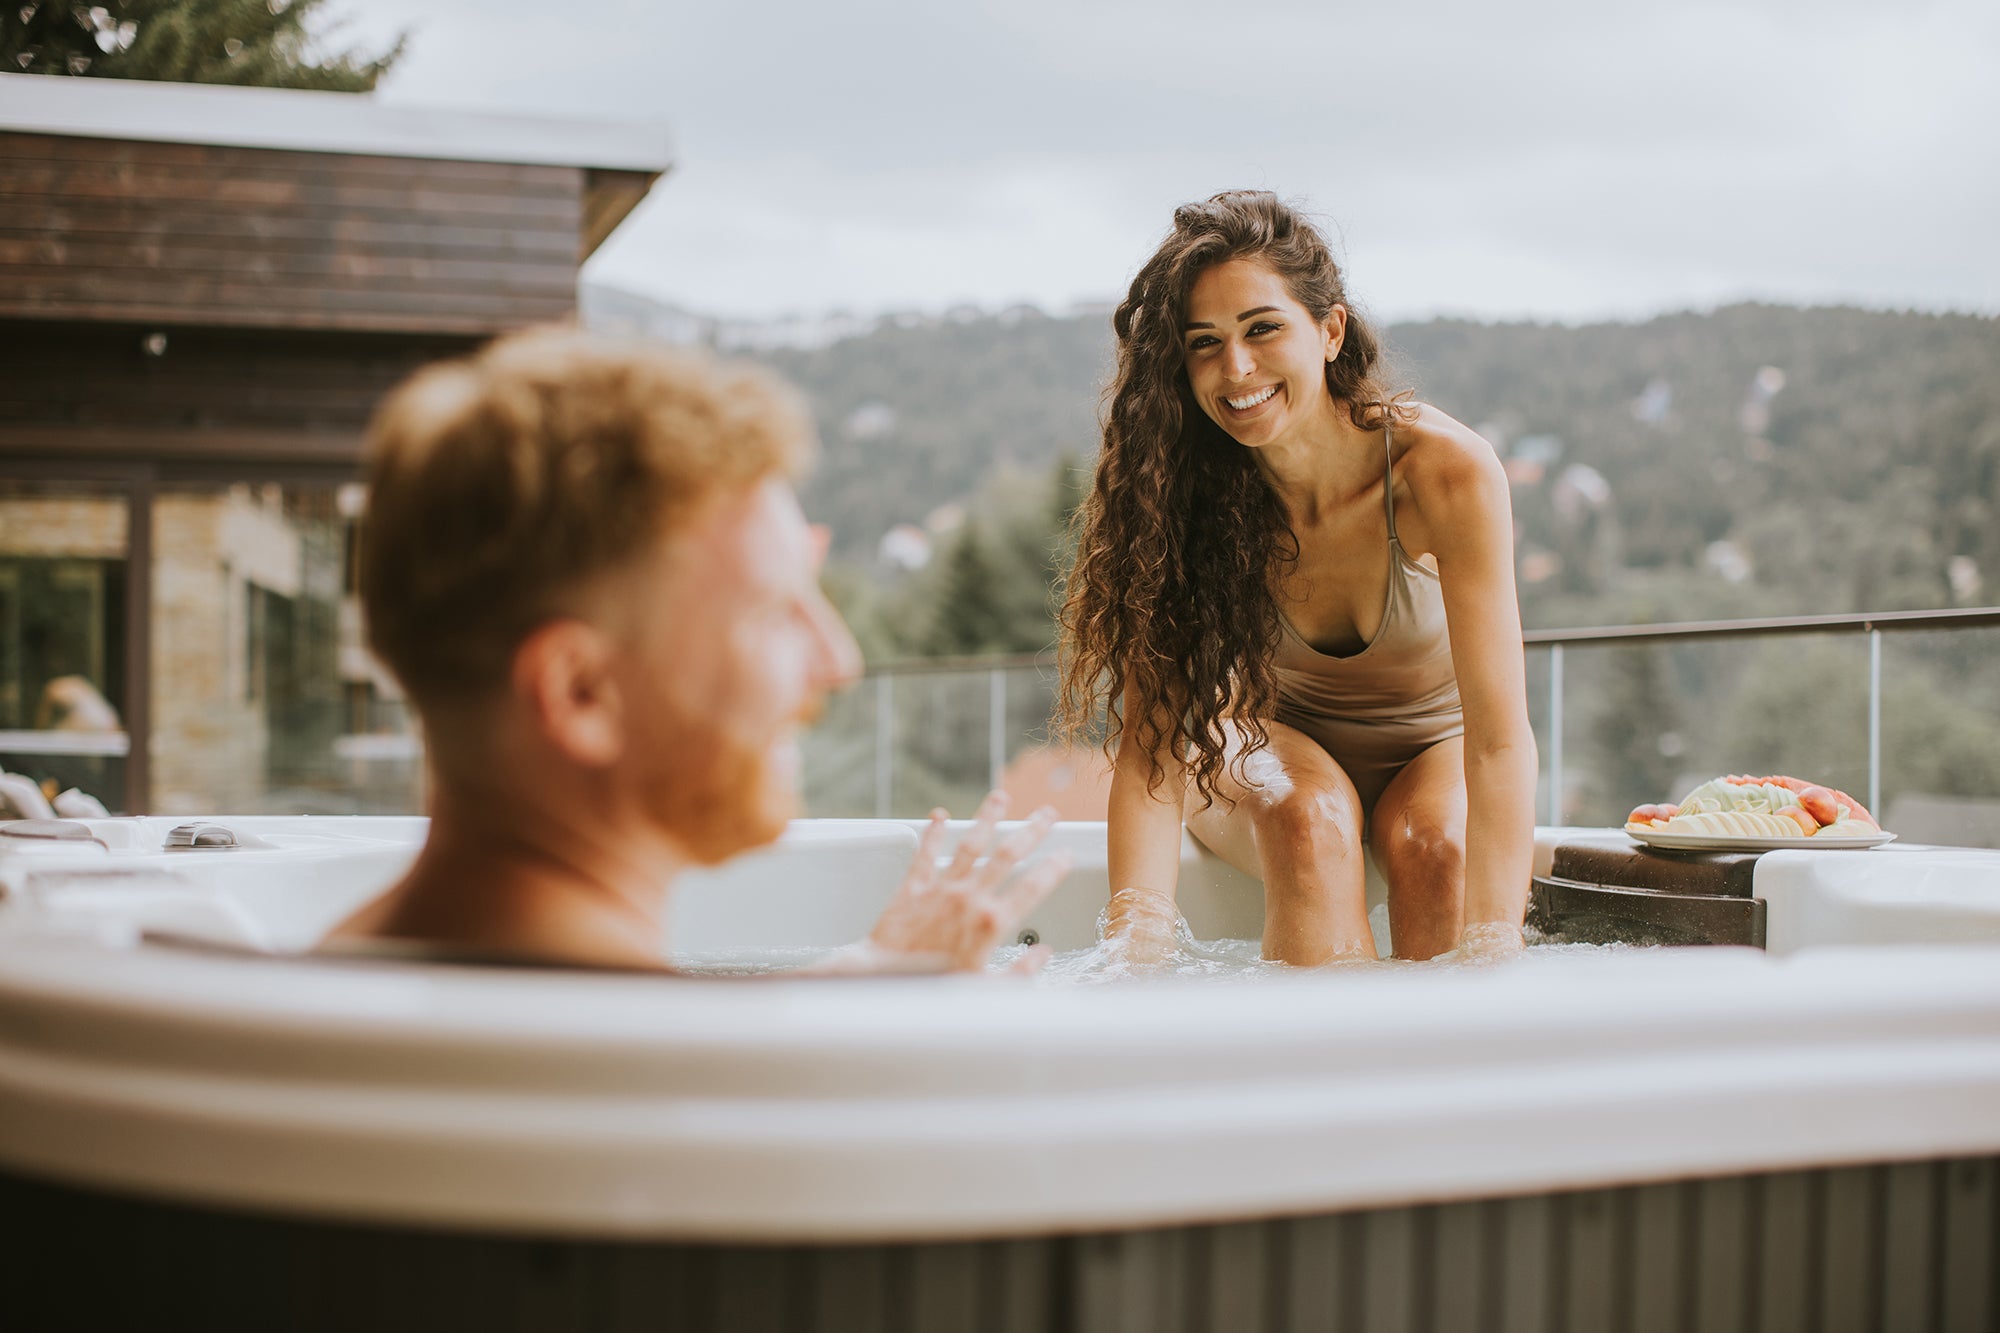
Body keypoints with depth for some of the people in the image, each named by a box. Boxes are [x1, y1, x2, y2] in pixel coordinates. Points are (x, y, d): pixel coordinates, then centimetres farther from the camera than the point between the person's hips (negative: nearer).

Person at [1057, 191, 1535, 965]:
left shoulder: (1447, 470, -27)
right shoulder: (1182, 490, -21)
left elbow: (1500, 736, -32)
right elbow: (1151, 735, -27)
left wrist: (1492, 946, -45)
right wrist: (1138, 937, -43)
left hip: (1433, 750, -1)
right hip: (1282, 747, 1)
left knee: (1431, 842, -33)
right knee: (1309, 815, -32)